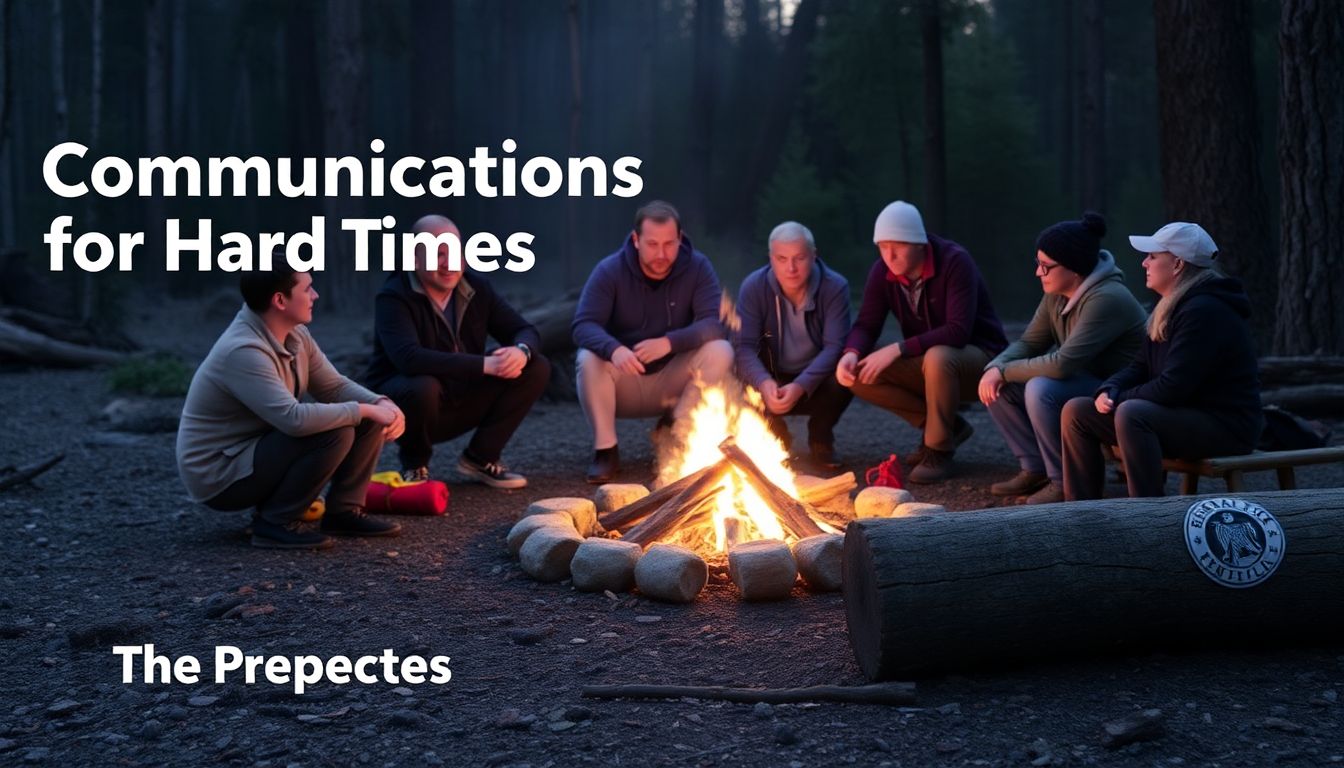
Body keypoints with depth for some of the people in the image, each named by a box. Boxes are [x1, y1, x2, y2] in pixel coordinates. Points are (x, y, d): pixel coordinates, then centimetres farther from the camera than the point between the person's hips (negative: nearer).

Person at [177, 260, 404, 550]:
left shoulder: (295, 335, 0)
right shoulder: (243, 351, -29)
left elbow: (335, 386, 6)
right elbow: (294, 419, -37)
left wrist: (382, 404, -14)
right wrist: (367, 410, -27)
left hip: (260, 448, 9)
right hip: (218, 475, -9)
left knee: (368, 420, -2)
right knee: (335, 433, -28)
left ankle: (343, 511, 6)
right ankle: (275, 522, -14)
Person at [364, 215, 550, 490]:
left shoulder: (477, 288, -1)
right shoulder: (394, 297, -19)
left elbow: (526, 331, 0)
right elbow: (409, 358, -35)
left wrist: (522, 351, -27)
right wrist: (485, 364, -38)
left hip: (462, 399, 6)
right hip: (401, 399, -5)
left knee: (536, 368, -9)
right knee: (423, 389, -40)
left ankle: (480, 458, 2)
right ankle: (415, 465, -7)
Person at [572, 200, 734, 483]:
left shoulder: (698, 268, -10)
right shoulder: (609, 271, -13)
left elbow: (712, 324, -21)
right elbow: (583, 326, -23)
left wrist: (669, 343, -39)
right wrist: (614, 349, -45)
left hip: (674, 381, 1)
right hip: (624, 382, -1)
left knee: (720, 351, -26)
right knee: (588, 359, -32)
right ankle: (605, 449, -16)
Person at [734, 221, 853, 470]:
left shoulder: (835, 287, -16)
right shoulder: (753, 287, -13)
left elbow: (835, 346, -25)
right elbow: (744, 346, -20)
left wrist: (801, 386, -41)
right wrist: (764, 382, -42)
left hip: (816, 383, -1)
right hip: (772, 381, 1)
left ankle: (820, 441, -2)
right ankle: (775, 438, 3)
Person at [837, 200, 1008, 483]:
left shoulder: (955, 262, -24)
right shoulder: (882, 271, -7)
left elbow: (958, 331, -32)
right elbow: (866, 324, -4)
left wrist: (898, 350, -37)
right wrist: (852, 353, -28)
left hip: (978, 355, -6)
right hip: (924, 362, 6)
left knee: (937, 357, -40)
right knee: (859, 374, -16)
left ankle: (939, 449, -17)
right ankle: (947, 425, -2)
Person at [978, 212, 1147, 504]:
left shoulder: (1107, 299, -27)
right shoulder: (1056, 294, 1)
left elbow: (1062, 363, -33)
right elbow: (1029, 343, 8)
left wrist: (1006, 370, -20)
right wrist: (996, 368, -13)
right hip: (1085, 382, 9)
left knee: (1041, 389, -32)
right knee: (998, 387, -2)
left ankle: (1064, 482, -15)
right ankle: (1035, 469, 6)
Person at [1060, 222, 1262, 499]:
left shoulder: (1204, 311, -20)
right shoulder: (1171, 308, 12)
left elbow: (1174, 386, -25)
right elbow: (1140, 367, 15)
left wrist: (1119, 400, -13)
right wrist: (1108, 391, -6)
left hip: (1224, 426, -10)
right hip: (1184, 416, 10)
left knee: (1131, 413, -36)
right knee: (1077, 411, 2)